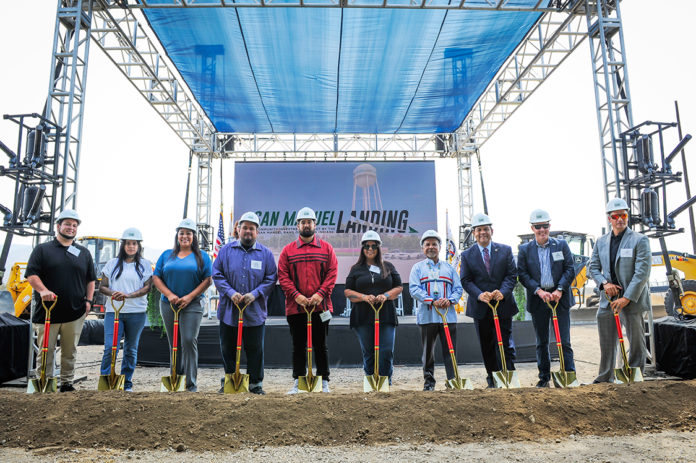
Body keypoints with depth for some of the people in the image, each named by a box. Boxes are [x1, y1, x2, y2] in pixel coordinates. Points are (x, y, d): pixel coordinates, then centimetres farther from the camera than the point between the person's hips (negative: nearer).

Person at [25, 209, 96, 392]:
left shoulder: (84, 252, 14)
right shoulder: (43, 249, 6)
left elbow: (91, 279, 18)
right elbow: (31, 274, -2)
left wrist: (88, 300, 7)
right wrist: (43, 290, -18)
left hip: (75, 313, 2)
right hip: (47, 312, -2)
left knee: (70, 352, 9)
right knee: (46, 351, 3)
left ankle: (67, 383, 19)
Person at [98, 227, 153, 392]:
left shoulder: (145, 264, 6)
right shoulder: (112, 263, 11)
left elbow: (147, 287, -3)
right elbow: (102, 287, 9)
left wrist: (128, 295, -18)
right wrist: (113, 294, -12)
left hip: (136, 312, 0)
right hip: (113, 311, 1)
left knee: (131, 350, 8)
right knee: (110, 348, -9)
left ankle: (126, 383, 17)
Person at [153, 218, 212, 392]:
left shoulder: (202, 256, 5)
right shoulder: (167, 255, 12)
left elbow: (208, 280, -2)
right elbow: (156, 277, 7)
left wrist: (190, 296, -11)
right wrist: (169, 295, -7)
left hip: (192, 305, -3)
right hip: (169, 305, 3)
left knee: (189, 341, -12)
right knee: (173, 343, 10)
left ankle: (191, 383, -6)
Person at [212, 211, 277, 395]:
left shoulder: (265, 253, 4)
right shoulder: (226, 250, 5)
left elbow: (271, 278, 1)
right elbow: (217, 274, 1)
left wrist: (255, 294, -12)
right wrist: (230, 292, -13)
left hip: (255, 312, -1)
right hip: (229, 310, 1)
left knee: (255, 350, 7)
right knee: (228, 349, 10)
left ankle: (256, 383, 20)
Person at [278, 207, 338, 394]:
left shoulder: (326, 248, 7)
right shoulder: (288, 250, 8)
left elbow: (332, 273, 1)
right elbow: (282, 275, 1)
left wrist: (320, 294, -12)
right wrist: (296, 295, -12)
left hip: (320, 306, 0)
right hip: (295, 307, 1)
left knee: (321, 345, 7)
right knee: (298, 346, 8)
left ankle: (324, 381, 16)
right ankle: (298, 381, 18)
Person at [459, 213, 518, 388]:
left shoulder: (505, 250, 4)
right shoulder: (467, 255, 4)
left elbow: (511, 275, -1)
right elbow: (466, 280, -2)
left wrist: (503, 292, -18)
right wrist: (480, 295, -19)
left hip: (503, 305, -1)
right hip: (480, 308, 1)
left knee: (505, 344, 0)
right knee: (487, 347, 10)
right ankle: (493, 379, 24)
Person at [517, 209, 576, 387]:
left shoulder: (561, 245, 5)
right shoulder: (525, 249, 4)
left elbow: (570, 269, 1)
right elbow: (522, 275, -2)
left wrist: (560, 289, -12)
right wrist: (539, 291, -14)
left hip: (560, 297, 0)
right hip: (538, 299, 1)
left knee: (564, 340, 0)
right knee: (541, 342, 9)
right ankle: (544, 376, 19)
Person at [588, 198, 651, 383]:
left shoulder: (639, 240, -6)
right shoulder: (601, 242, 9)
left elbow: (642, 272, -12)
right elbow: (593, 267, 12)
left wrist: (626, 298, -17)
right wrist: (604, 283, -9)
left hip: (631, 299, -4)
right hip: (607, 298, 5)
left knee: (636, 342, 3)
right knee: (606, 343, 13)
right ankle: (605, 378, 26)